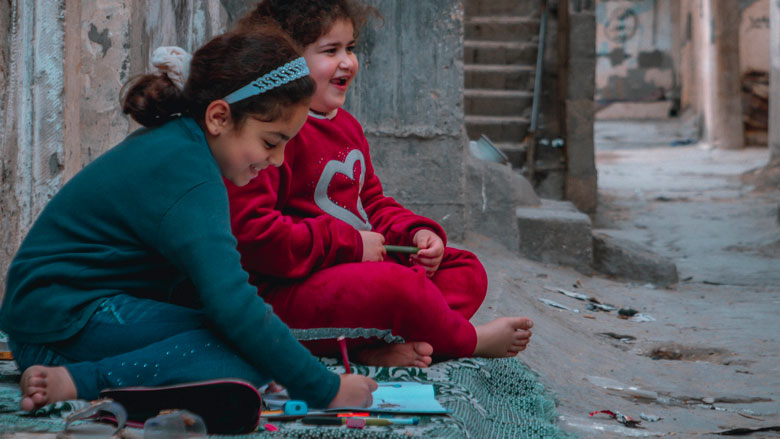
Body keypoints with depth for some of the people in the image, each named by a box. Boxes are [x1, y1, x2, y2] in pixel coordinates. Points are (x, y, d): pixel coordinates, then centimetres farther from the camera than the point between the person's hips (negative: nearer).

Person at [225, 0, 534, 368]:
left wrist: (416, 232, 6)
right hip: (283, 294, -10)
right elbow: (251, 232, -25)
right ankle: (469, 340, -3)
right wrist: (351, 244, -18)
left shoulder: (346, 125, 19)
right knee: (394, 284, -35)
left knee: (467, 270, 6)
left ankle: (386, 346, -24)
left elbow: (372, 202, 29)